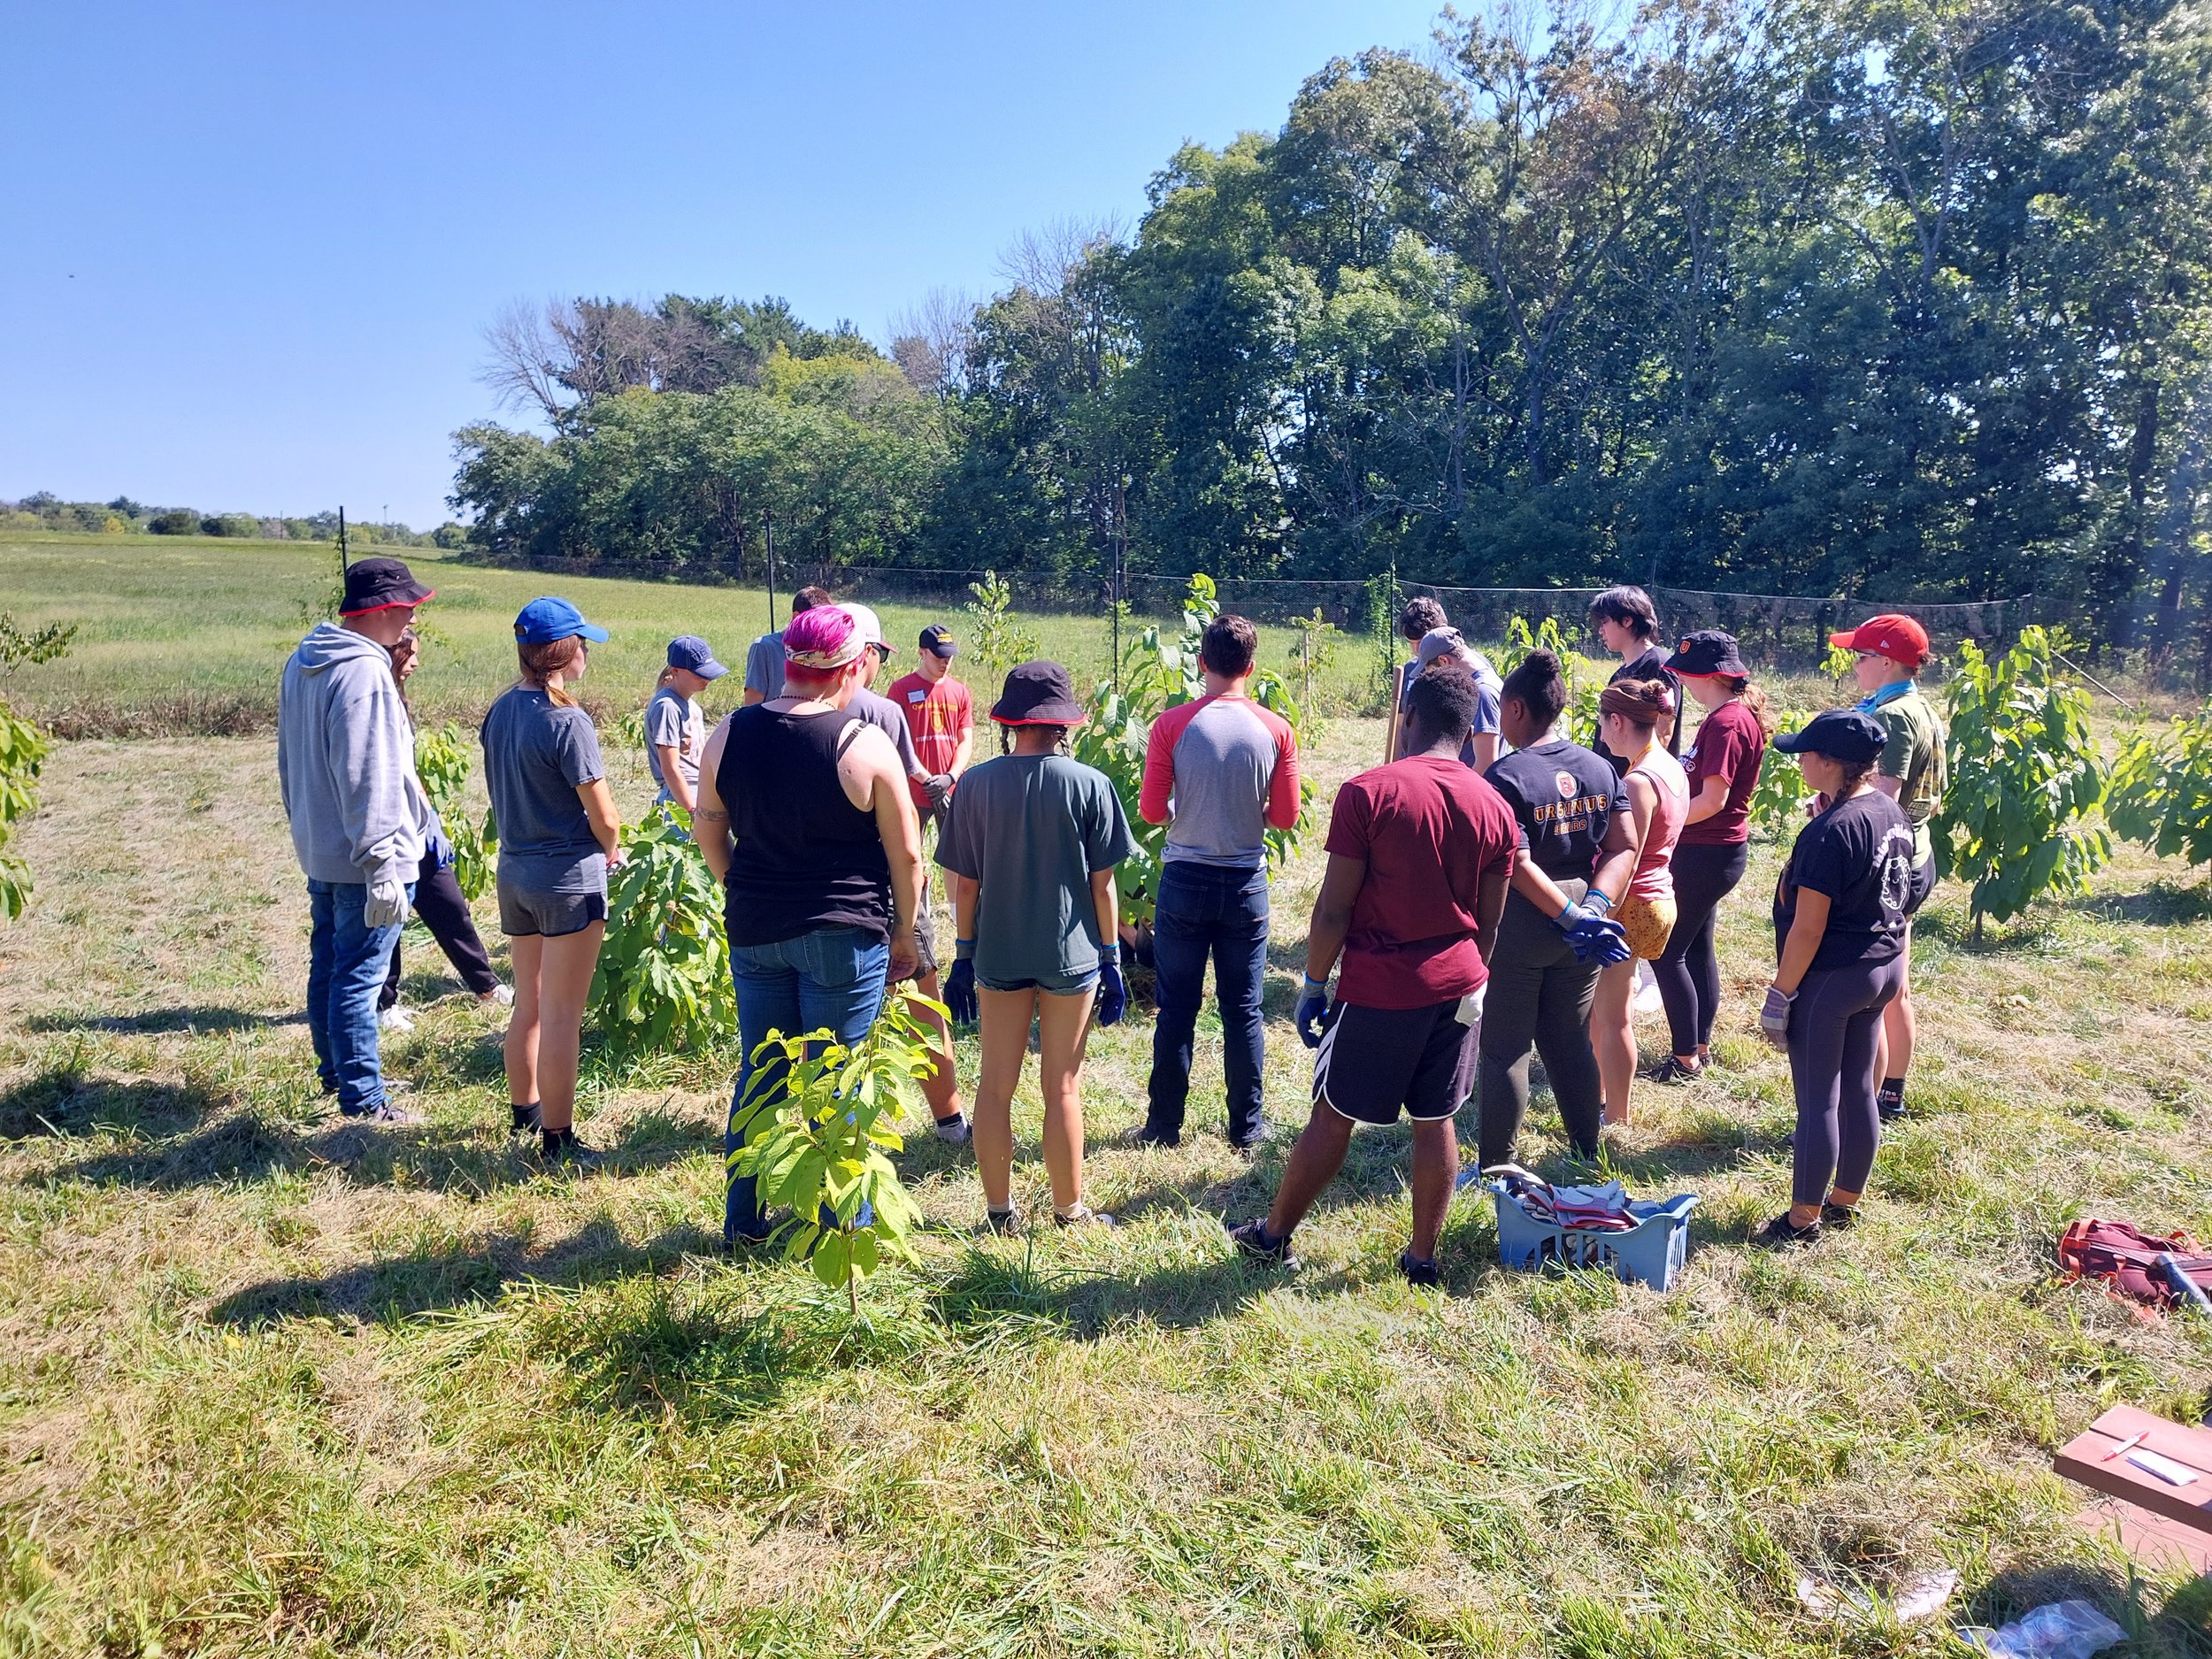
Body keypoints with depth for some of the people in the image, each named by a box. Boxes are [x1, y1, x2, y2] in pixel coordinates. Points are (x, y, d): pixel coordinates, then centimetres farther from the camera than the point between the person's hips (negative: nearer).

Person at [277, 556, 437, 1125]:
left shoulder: (302, 662, 10)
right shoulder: (364, 671, -22)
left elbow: (289, 759, 19)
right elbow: (369, 778, -25)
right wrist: (383, 864, -23)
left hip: (317, 849, 10)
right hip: (361, 859, -10)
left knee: (326, 966, 19)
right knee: (359, 978, -2)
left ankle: (334, 1071, 33)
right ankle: (363, 1098, 6)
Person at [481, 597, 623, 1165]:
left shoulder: (499, 711, 4)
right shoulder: (567, 722, -19)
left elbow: (501, 792, 13)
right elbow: (603, 817, -16)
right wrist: (611, 852, 4)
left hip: (514, 872, 8)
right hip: (569, 877, -8)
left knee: (529, 1003, 22)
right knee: (562, 1016, 1)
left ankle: (525, 1109, 37)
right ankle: (557, 1139, 9)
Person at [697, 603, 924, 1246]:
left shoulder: (729, 734, 0)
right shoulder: (866, 745, -13)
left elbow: (707, 825, 11)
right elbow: (906, 854, -9)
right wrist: (904, 934, 3)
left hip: (754, 929, 5)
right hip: (844, 934, -4)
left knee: (760, 1072, 17)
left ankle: (743, 1220, 28)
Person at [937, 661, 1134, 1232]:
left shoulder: (975, 784, -5)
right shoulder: (1089, 785, -10)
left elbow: (964, 883, -1)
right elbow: (1103, 885, -6)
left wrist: (962, 957, 10)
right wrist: (1112, 959, 4)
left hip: (997, 954, 1)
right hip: (1071, 955, -1)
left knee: (995, 1085, 13)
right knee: (1062, 1088, 10)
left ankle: (999, 1210, 23)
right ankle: (1070, 1210, 23)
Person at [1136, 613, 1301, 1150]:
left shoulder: (1172, 725, -12)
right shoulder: (1276, 730, -7)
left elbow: (1151, 810, -7)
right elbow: (1286, 816, -3)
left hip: (1185, 881, -1)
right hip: (1246, 884, 1)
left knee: (1176, 1010, 10)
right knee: (1242, 1011, 12)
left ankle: (1164, 1125, 19)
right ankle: (1246, 1127, 22)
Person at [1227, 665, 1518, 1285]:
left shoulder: (1367, 793, -13)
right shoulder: (1496, 808, 2)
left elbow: (1334, 909, -13)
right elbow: (1490, 921, 9)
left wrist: (1313, 985, -2)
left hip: (1380, 989, -4)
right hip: (1457, 988, 4)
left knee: (1333, 1116, 8)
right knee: (1435, 1121, 13)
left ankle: (1274, 1236, 23)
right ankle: (1422, 1257, 23)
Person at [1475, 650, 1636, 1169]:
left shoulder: (1505, 777, -16)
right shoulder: (1600, 768, 2)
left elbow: (1518, 866, -22)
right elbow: (1624, 848, -3)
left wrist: (1572, 917, -17)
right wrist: (1593, 907, -10)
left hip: (1519, 927, -6)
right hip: (1578, 929, 6)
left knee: (1504, 1050, 6)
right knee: (1571, 1044, 19)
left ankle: (1495, 1168, 14)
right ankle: (1587, 1159, 30)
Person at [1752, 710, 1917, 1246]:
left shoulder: (1831, 830, -23)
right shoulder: (1893, 812, 4)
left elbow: (1808, 928, -22)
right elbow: (1892, 898, 13)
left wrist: (1779, 996, -15)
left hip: (1830, 978, -9)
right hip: (1884, 967, 9)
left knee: (1817, 1101, 3)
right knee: (1858, 1092, 18)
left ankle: (1803, 1219, 14)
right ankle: (1845, 1201, 31)